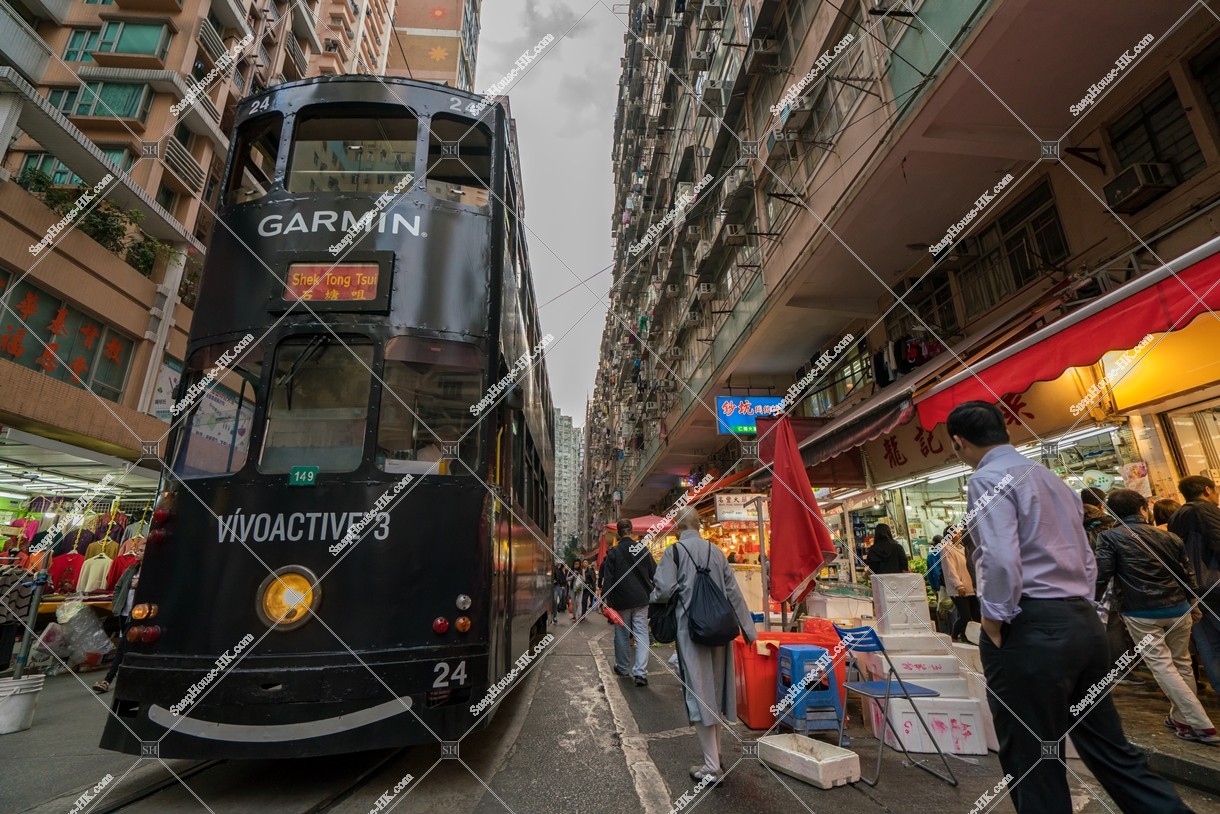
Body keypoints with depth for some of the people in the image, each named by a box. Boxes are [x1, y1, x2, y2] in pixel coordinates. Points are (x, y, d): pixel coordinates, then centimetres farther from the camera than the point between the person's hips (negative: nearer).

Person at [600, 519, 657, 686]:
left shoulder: (613, 553, -7)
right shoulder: (643, 549, -1)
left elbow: (607, 579, -7)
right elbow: (654, 574, 5)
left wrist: (607, 600, -2)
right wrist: (655, 595, 19)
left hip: (621, 601, -1)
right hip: (641, 599, 1)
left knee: (622, 634, 14)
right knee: (642, 634, 3)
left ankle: (622, 668, 28)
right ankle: (640, 673, -6)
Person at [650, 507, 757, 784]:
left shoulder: (673, 552, -9)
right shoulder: (716, 551, 5)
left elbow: (664, 591, -15)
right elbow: (734, 592, 7)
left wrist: (652, 596, 8)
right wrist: (748, 628, 12)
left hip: (691, 629, -5)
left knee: (699, 691, 3)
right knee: (716, 688, 17)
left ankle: (711, 766, 9)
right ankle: (716, 754, 32)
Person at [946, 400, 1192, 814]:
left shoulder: (989, 478, -12)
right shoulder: (1052, 478, 17)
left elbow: (1000, 559, -23)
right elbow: (1086, 558, 19)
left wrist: (994, 622, -11)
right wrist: (1077, 610, 21)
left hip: (1030, 631, -9)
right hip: (1084, 623, 9)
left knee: (1032, 764, 4)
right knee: (1110, 749, 19)